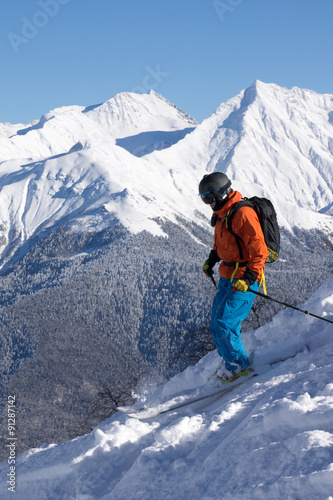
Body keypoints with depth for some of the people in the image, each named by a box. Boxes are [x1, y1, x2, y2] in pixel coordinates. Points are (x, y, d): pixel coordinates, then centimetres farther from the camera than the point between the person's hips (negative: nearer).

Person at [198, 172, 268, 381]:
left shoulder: (243, 214, -21)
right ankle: (232, 363, 27)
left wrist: (248, 278, -30)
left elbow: (260, 251, -24)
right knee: (217, 324, 13)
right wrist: (211, 261, 27)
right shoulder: (223, 214, 10)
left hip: (244, 280, -10)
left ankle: (239, 365, 6)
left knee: (225, 324, -11)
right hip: (227, 277, 10)